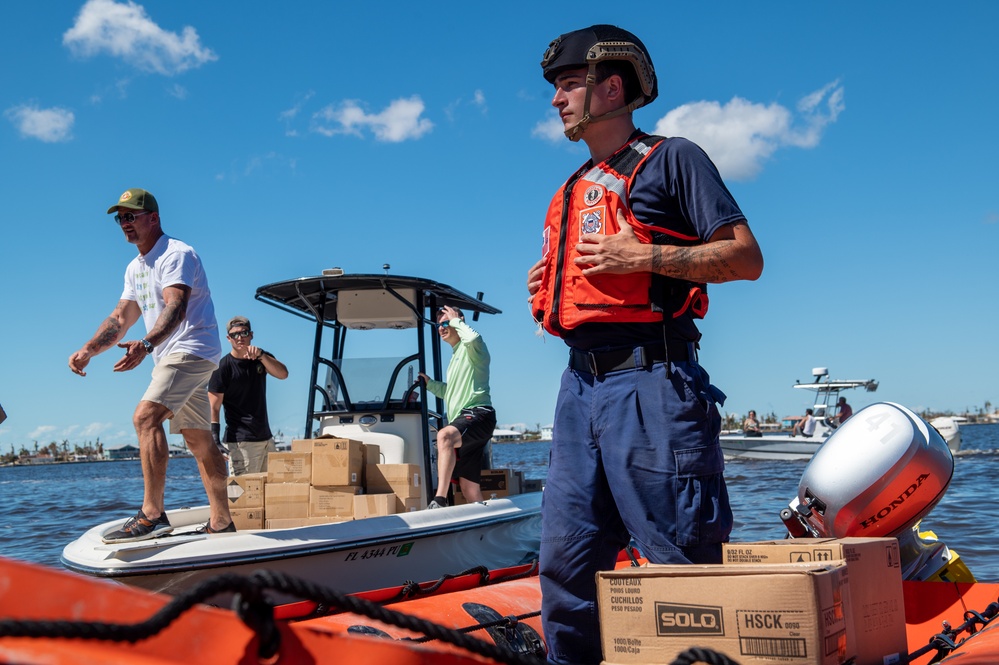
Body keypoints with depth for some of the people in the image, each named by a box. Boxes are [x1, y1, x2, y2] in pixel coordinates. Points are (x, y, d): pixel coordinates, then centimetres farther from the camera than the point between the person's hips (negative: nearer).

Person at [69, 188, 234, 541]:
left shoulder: (176, 254, -12)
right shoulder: (135, 268, 17)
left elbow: (176, 307, -28)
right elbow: (120, 318, 16)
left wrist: (145, 344, -44)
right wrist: (88, 350, 0)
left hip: (192, 349, -10)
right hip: (169, 356, 10)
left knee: (146, 417, -24)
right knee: (198, 437, 10)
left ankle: (152, 514, -27)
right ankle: (221, 521, 15)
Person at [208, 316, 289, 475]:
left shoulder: (262, 359, 11)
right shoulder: (223, 367, -6)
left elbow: (283, 374, -8)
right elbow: (214, 408, -11)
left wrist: (261, 355, -23)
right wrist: (215, 440, -22)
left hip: (266, 438, 6)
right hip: (241, 442, -6)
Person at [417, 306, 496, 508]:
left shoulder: (471, 348, 1)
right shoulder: (456, 356, 29)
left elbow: (473, 338, -28)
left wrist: (456, 320, -10)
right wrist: (429, 384, 24)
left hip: (477, 414, -11)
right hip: (461, 419, 11)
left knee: (444, 435, -39)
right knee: (467, 483, 4)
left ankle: (440, 499, -46)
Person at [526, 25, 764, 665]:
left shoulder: (672, 159, 2)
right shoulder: (571, 193, 23)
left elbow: (747, 258, -6)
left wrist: (643, 257, -14)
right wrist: (549, 293, 9)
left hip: (650, 380, -7)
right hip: (580, 385, 7)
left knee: (685, 558, -3)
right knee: (566, 559, 8)